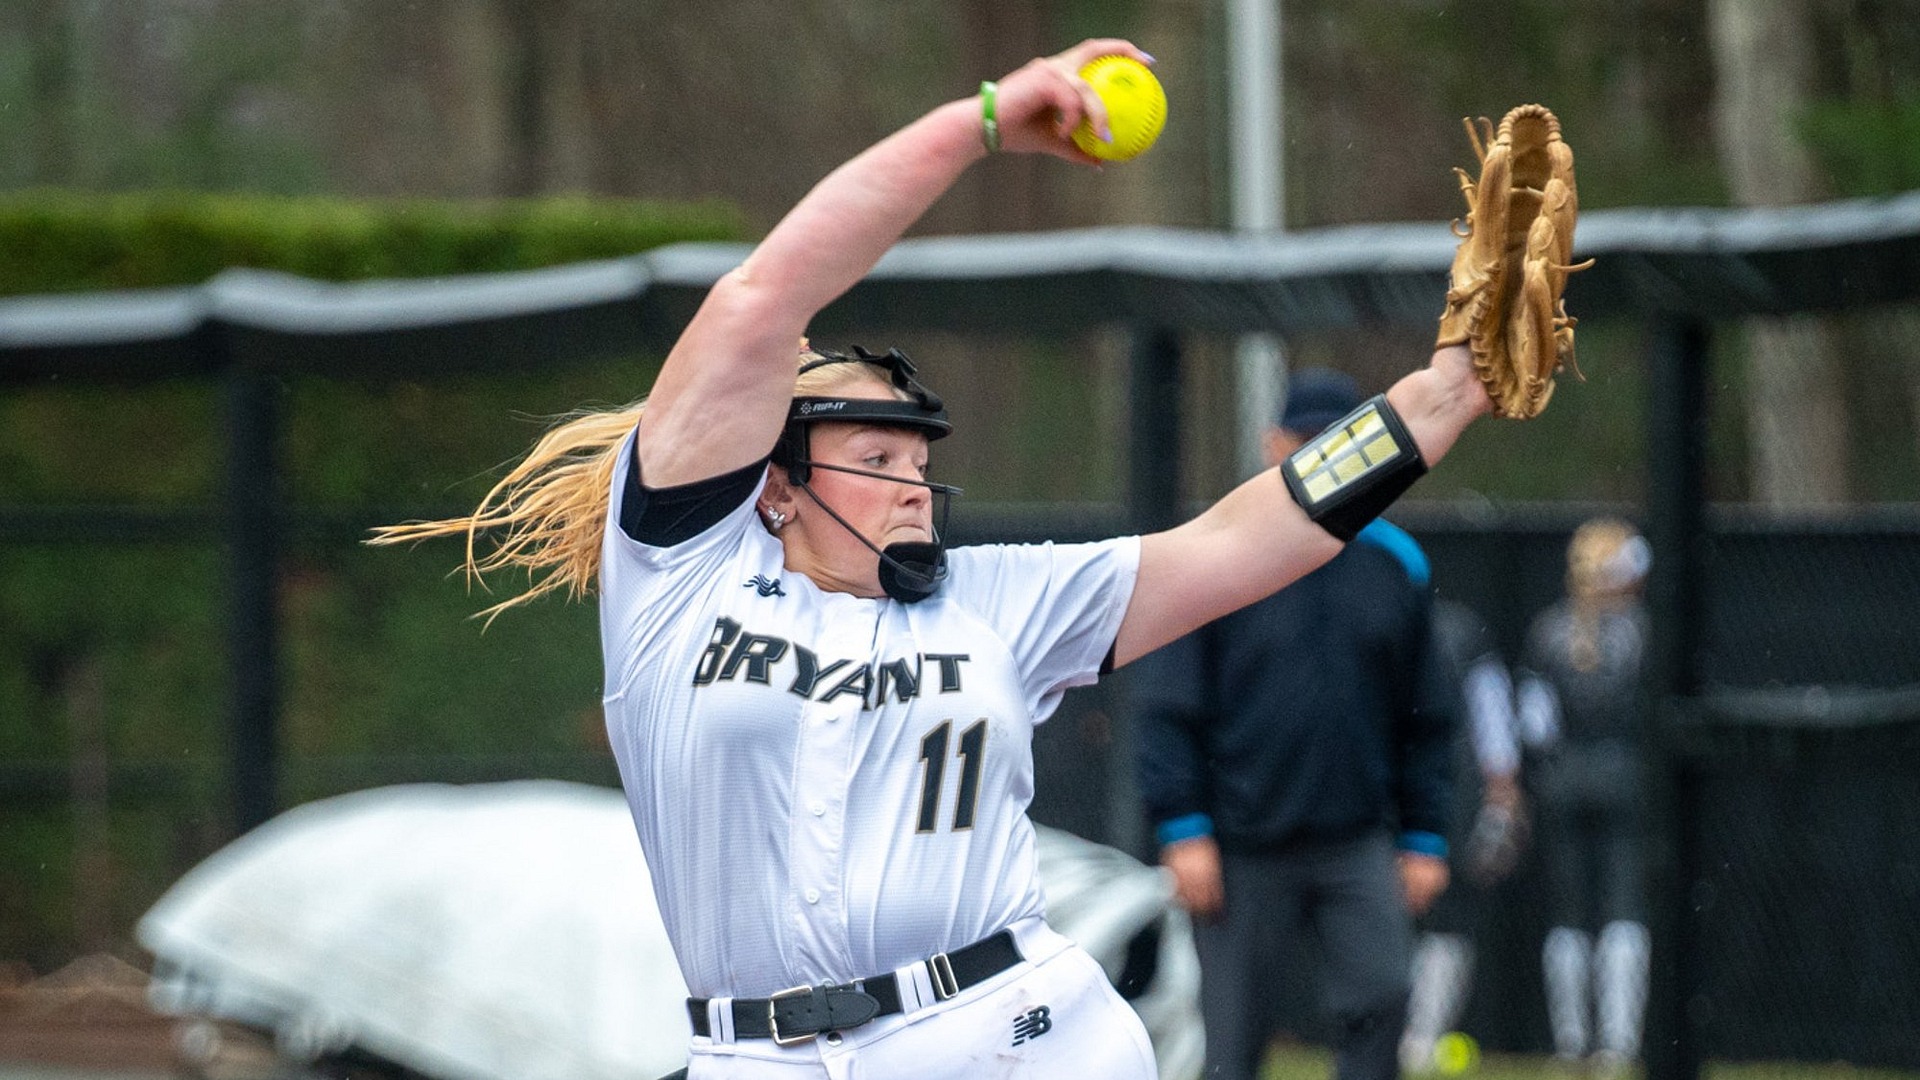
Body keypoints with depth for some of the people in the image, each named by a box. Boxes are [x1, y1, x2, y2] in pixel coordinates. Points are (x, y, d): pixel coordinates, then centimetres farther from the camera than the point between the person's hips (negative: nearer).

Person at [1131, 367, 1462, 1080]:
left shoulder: (1396, 565, 9)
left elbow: (1426, 719, 13)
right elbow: (1171, 708, -3)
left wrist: (1424, 837, 8)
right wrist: (1182, 829, -10)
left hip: (1360, 846, 2)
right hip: (1244, 849, -2)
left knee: (1381, 995, -17)